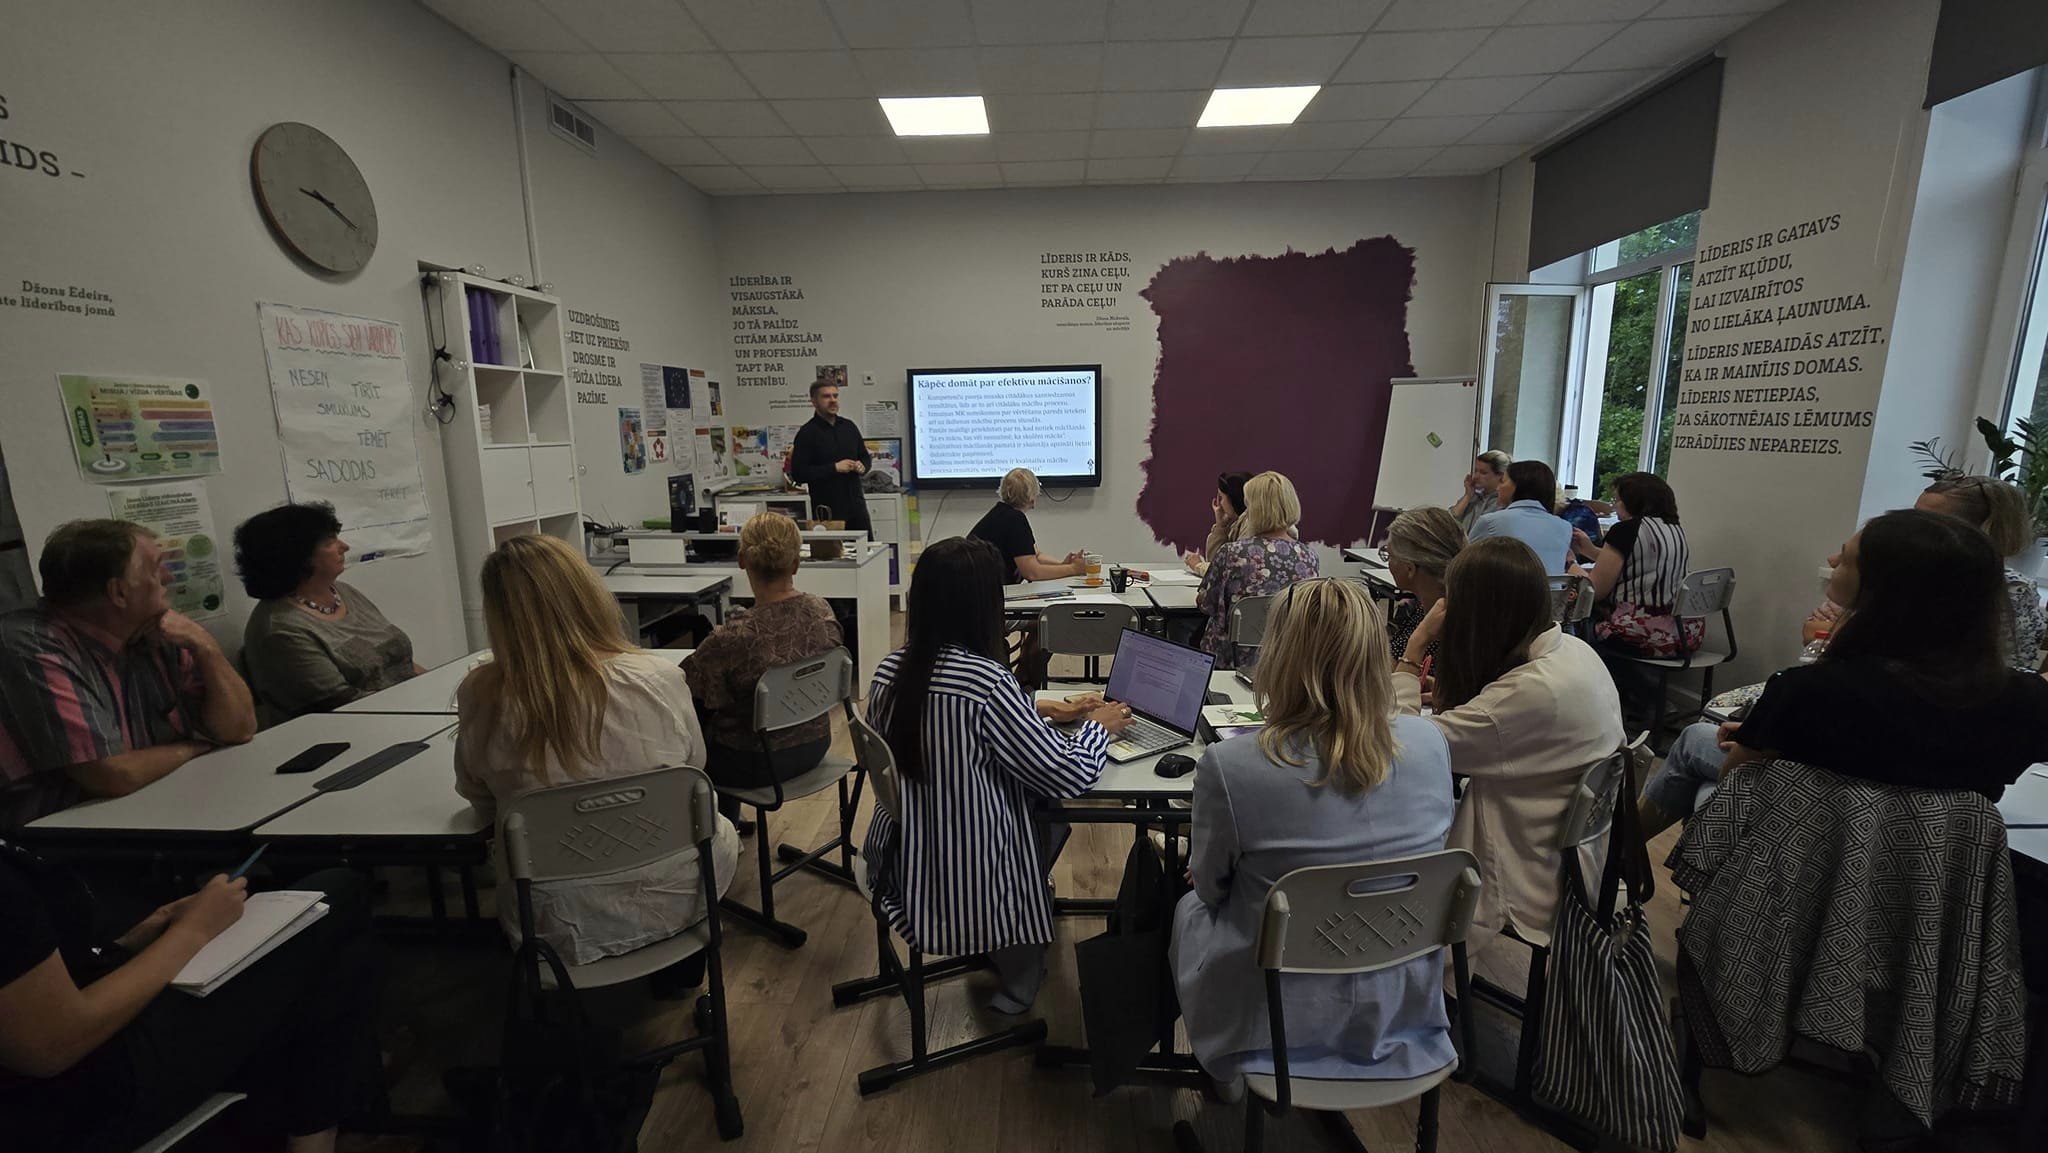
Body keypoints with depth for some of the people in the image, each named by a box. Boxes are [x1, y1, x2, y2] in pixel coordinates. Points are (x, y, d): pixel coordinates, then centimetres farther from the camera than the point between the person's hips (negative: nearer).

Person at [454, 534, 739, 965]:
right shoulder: (660, 679, -20)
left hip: (558, 924, 2)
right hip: (672, 901, -1)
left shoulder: (480, 699, -18)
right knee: (721, 831, 30)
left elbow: (480, 800, 1)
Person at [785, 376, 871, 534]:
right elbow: (798, 474, -13)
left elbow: (866, 457, 23)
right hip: (827, 510, -5)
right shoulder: (807, 433, -6)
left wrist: (862, 466, -1)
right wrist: (834, 468, -16)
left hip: (856, 505, 6)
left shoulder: (848, 426, 12)